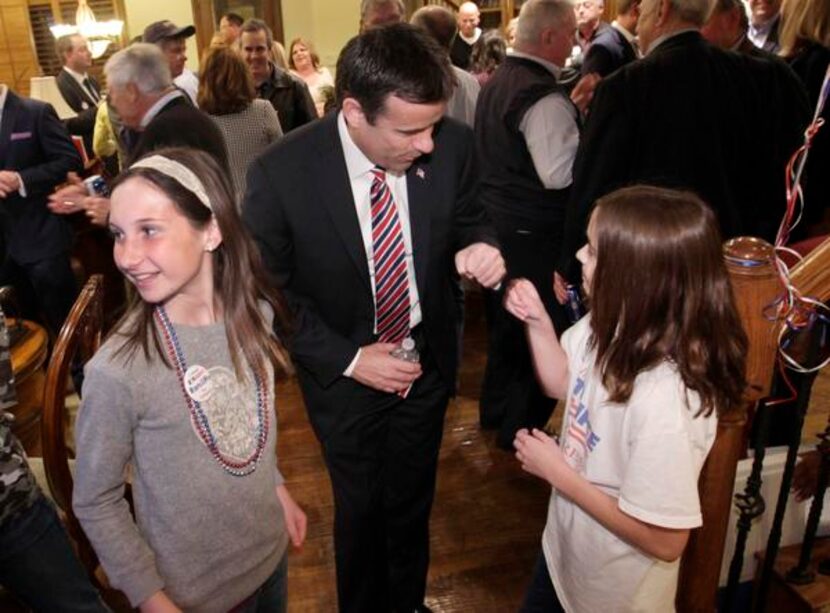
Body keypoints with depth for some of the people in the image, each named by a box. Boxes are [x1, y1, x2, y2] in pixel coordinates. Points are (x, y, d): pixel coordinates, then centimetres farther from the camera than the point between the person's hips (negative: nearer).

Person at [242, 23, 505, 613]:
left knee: (413, 501, 23)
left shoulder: (452, 144, -17)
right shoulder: (280, 173, -24)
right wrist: (348, 358, -19)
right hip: (344, 373, -2)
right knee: (361, 507, 19)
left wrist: (478, 248, -23)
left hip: (428, 359, 3)